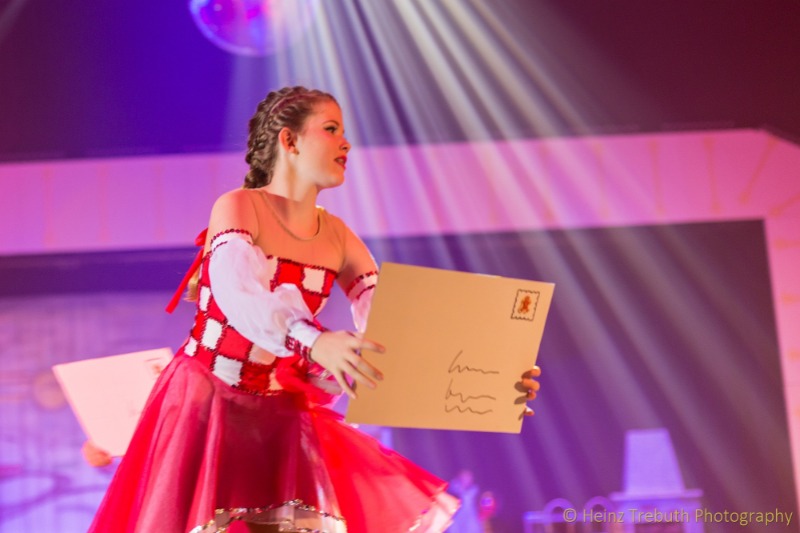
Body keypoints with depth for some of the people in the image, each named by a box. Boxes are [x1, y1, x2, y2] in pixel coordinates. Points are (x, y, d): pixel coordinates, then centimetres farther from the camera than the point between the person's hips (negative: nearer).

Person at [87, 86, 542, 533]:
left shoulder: (337, 237, 5)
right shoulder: (237, 207, -11)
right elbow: (239, 294, -31)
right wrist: (314, 342, -50)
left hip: (283, 413, 5)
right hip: (208, 403, -5)